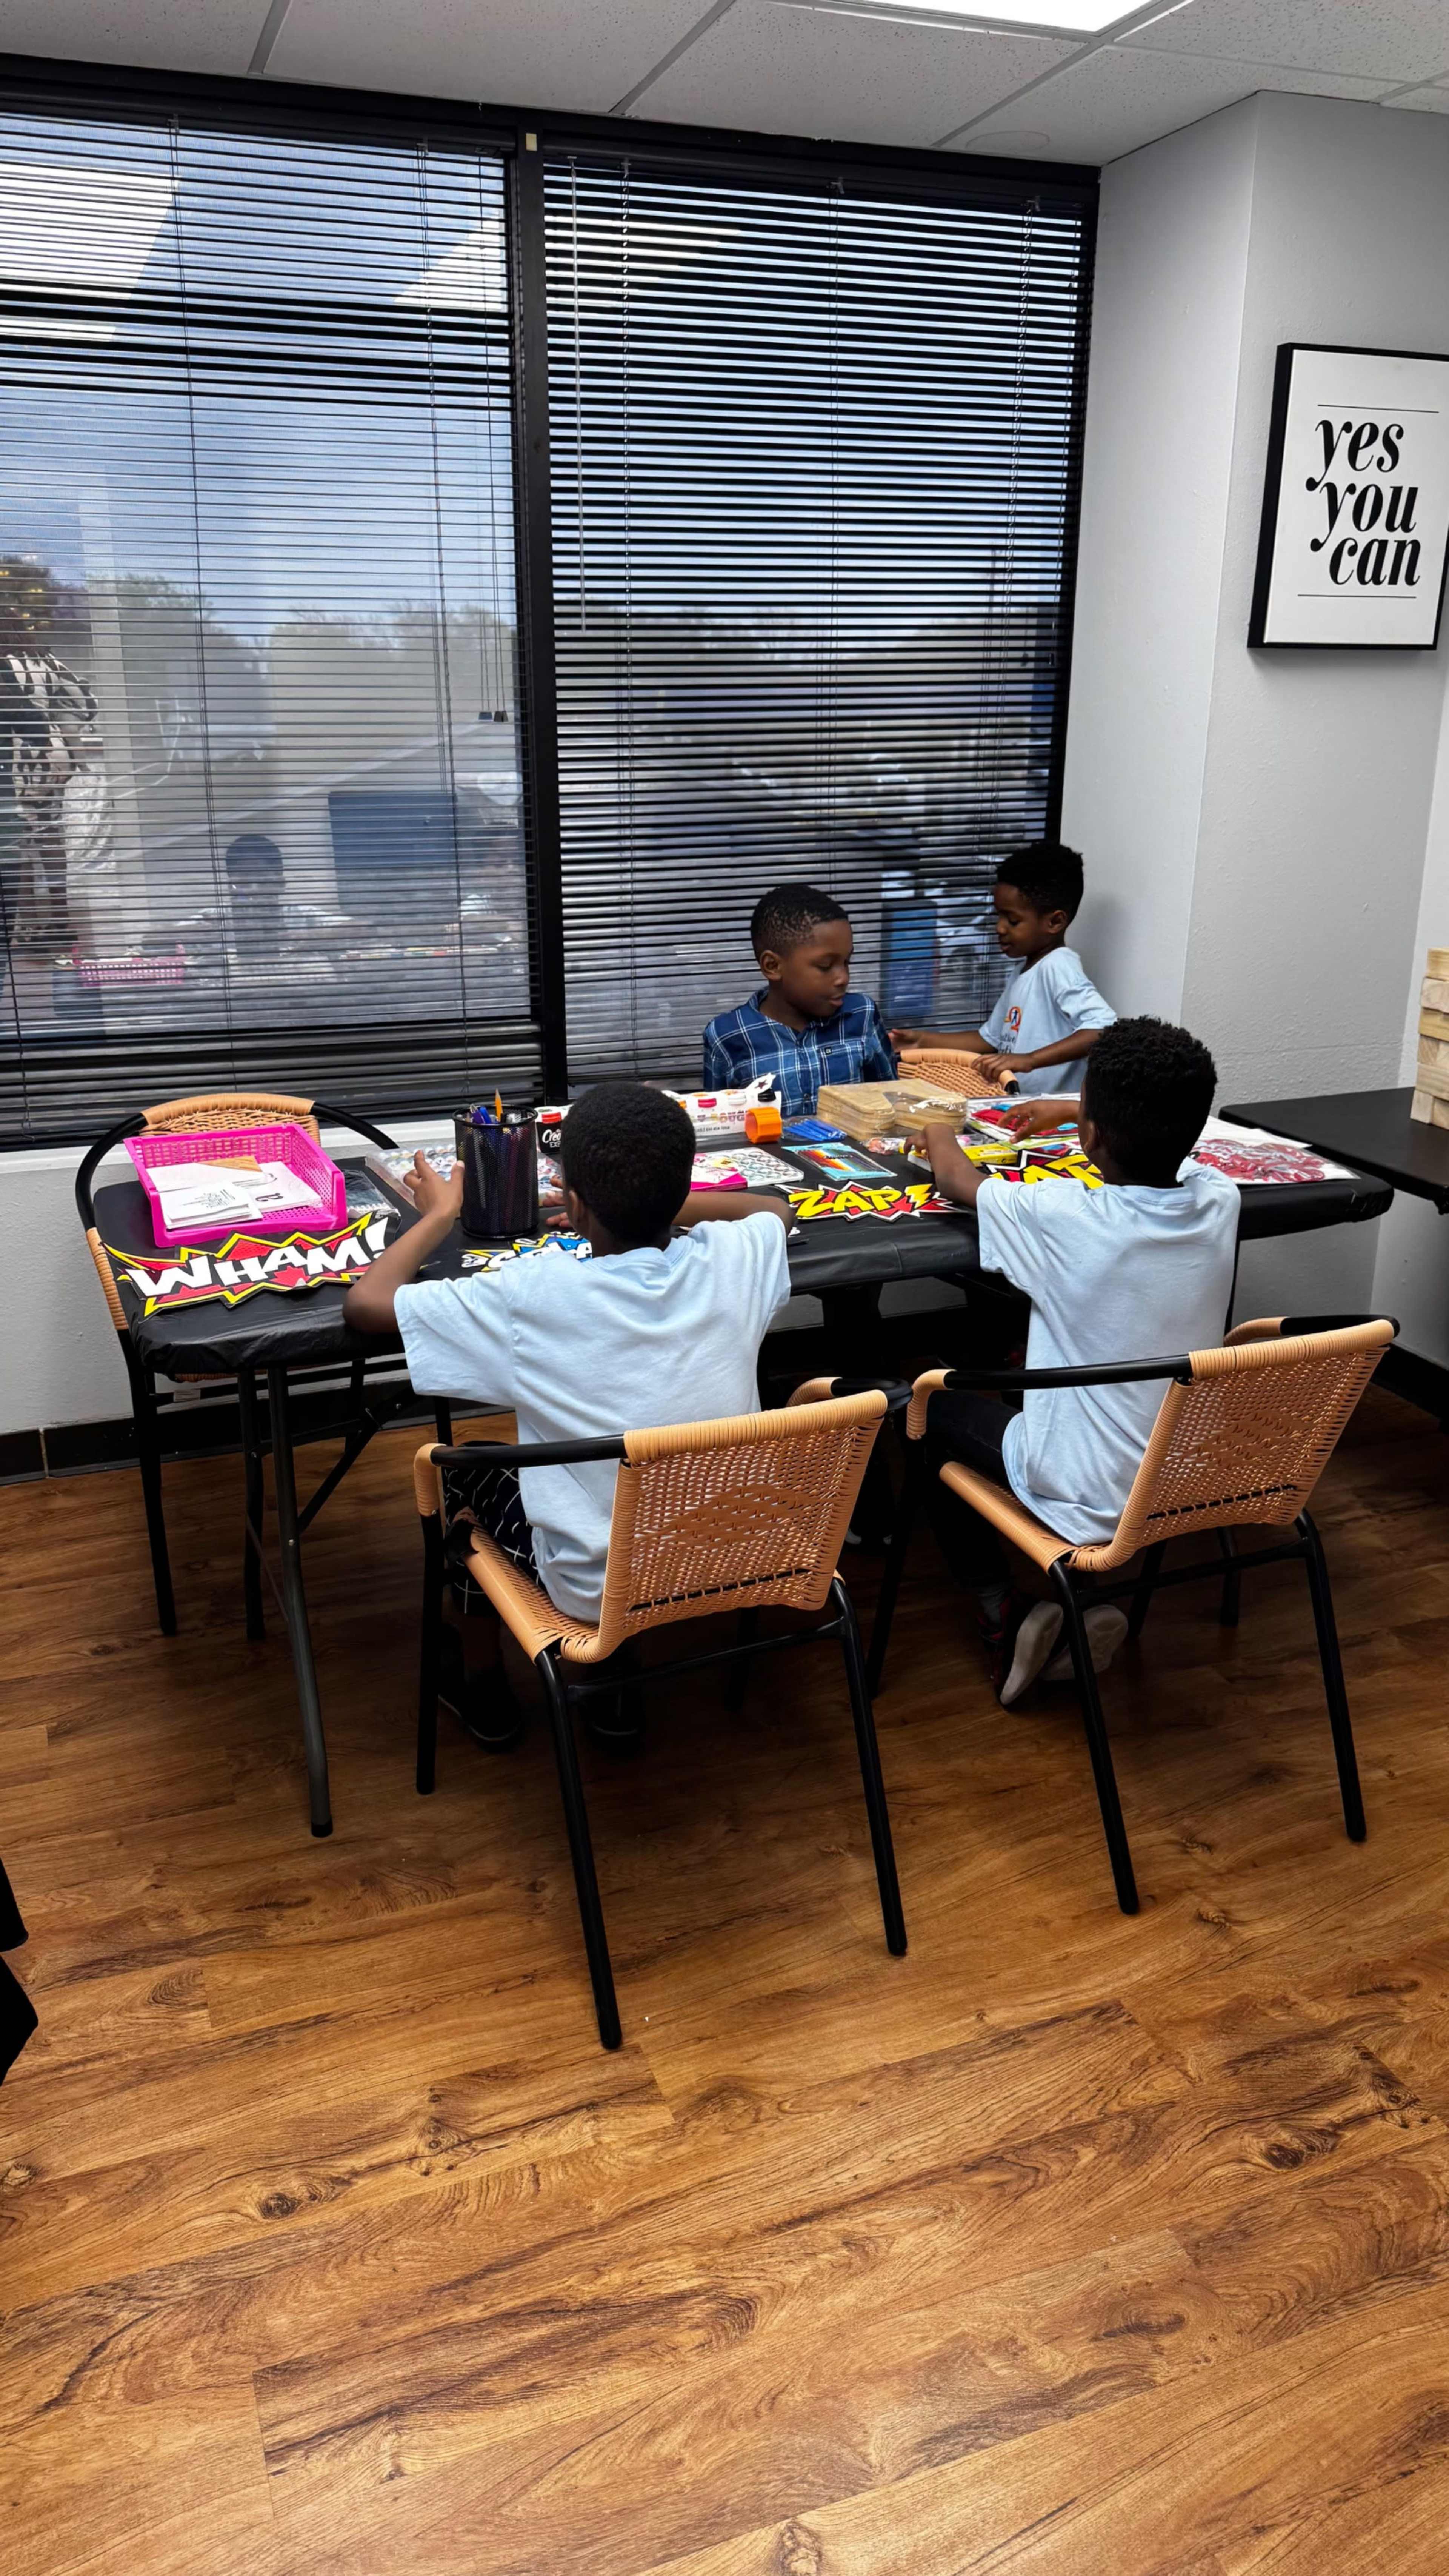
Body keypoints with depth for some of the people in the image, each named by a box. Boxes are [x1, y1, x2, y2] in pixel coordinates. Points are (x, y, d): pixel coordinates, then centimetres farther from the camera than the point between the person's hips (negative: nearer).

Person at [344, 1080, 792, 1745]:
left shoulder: (535, 1298, -25)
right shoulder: (731, 1261, -14)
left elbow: (364, 1303, -14)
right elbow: (776, 1207, 12)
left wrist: (440, 1215, 1)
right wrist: (656, 1202, 14)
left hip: (600, 1591, -4)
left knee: (465, 1468, 23)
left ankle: (486, 1692, 40)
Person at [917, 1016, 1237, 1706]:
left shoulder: (1062, 1218, -25)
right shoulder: (1220, 1202, -12)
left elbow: (957, 1179, -3)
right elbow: (1172, 1149, 15)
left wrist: (938, 1132, 19)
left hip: (1092, 1506, -5)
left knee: (936, 1406, 19)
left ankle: (1001, 1612, 12)